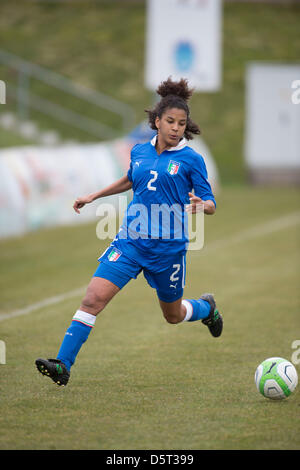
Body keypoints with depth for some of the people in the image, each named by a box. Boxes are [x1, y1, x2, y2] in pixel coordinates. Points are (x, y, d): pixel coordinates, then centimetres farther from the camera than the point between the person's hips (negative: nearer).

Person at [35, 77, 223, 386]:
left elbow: (211, 204, -4)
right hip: (131, 240, 3)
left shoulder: (190, 160, -6)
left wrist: (200, 205, -27)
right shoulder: (139, 152, 6)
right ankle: (63, 364, -17)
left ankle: (206, 307, 53)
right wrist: (94, 196, 30)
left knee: (173, 315, 17)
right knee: (93, 297, -15)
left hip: (168, 246, -2)